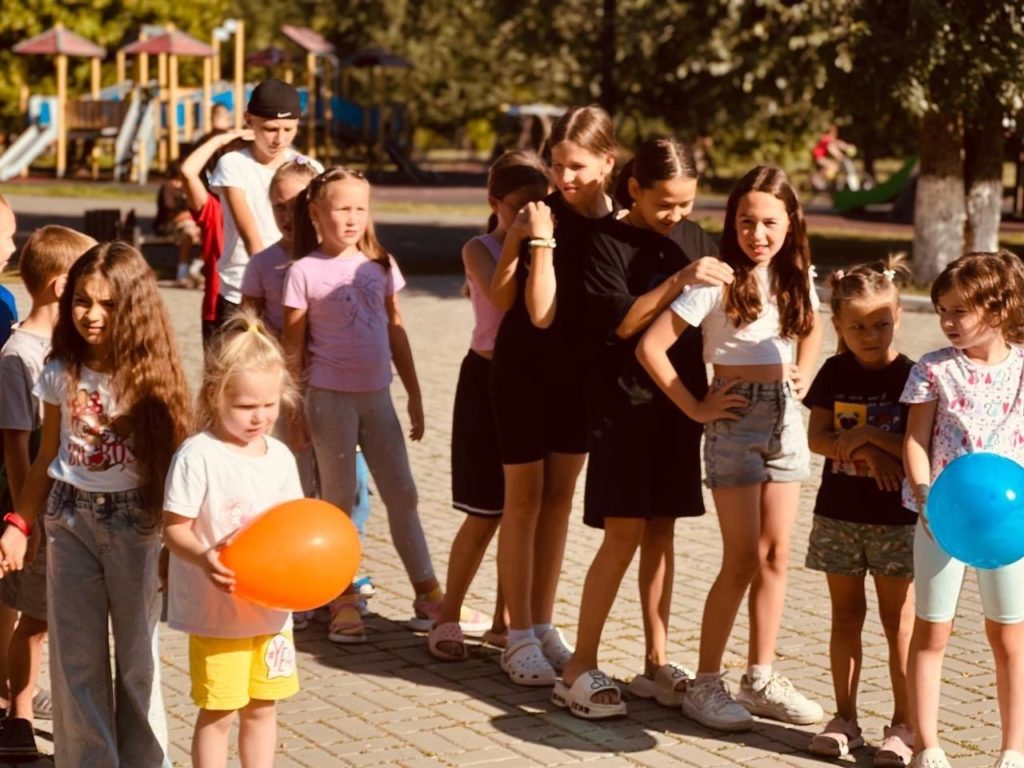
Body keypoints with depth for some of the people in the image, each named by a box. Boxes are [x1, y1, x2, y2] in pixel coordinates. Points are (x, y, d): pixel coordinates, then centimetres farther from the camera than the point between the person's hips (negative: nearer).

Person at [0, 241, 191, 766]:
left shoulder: (150, 374, -7)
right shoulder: (61, 374, 0)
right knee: (75, 656, 6)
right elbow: (47, 457, 8)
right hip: (71, 521, 2)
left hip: (135, 521, -2)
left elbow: (169, 456, -7)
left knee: (137, 654, 9)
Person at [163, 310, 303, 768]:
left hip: (271, 607, 6)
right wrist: (203, 557, -34)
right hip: (216, 611, -5)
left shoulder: (279, 457, 4)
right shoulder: (198, 456, -14)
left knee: (262, 708, 15)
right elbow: (174, 529, -15)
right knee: (217, 713, 2)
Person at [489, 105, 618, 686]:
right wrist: (539, 239, -24)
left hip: (583, 372, 4)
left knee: (560, 498, 12)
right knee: (524, 499, 2)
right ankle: (519, 637, 9)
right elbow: (539, 313, -20)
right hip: (527, 370, -4)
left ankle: (544, 625, 22)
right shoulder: (541, 218, -14)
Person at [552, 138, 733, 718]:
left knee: (662, 529, 9)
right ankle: (580, 670, -1)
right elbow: (622, 321, -16)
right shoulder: (608, 242, -6)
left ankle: (657, 663, 17)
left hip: (679, 401, 5)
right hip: (624, 402, -5)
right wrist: (679, 282, -24)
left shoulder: (695, 239, 8)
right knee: (625, 532, -8)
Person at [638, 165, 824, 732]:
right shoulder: (717, 282, -12)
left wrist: (803, 375, 9)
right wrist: (696, 408, -11)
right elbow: (650, 347, -15)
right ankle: (705, 684, 5)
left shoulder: (796, 278, 5)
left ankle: (760, 679, 17)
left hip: (785, 415, 6)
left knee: (776, 554, 8)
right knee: (741, 559, -5)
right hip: (736, 418, -5)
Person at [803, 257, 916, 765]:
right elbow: (816, 438, -4)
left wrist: (868, 435, -21)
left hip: (895, 520, -3)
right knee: (846, 617, 11)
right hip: (838, 514, 3)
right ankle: (845, 718, 20)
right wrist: (868, 453, -17)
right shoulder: (835, 373, 2)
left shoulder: (910, 376, -7)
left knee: (899, 622, 3)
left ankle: (903, 725, 10)